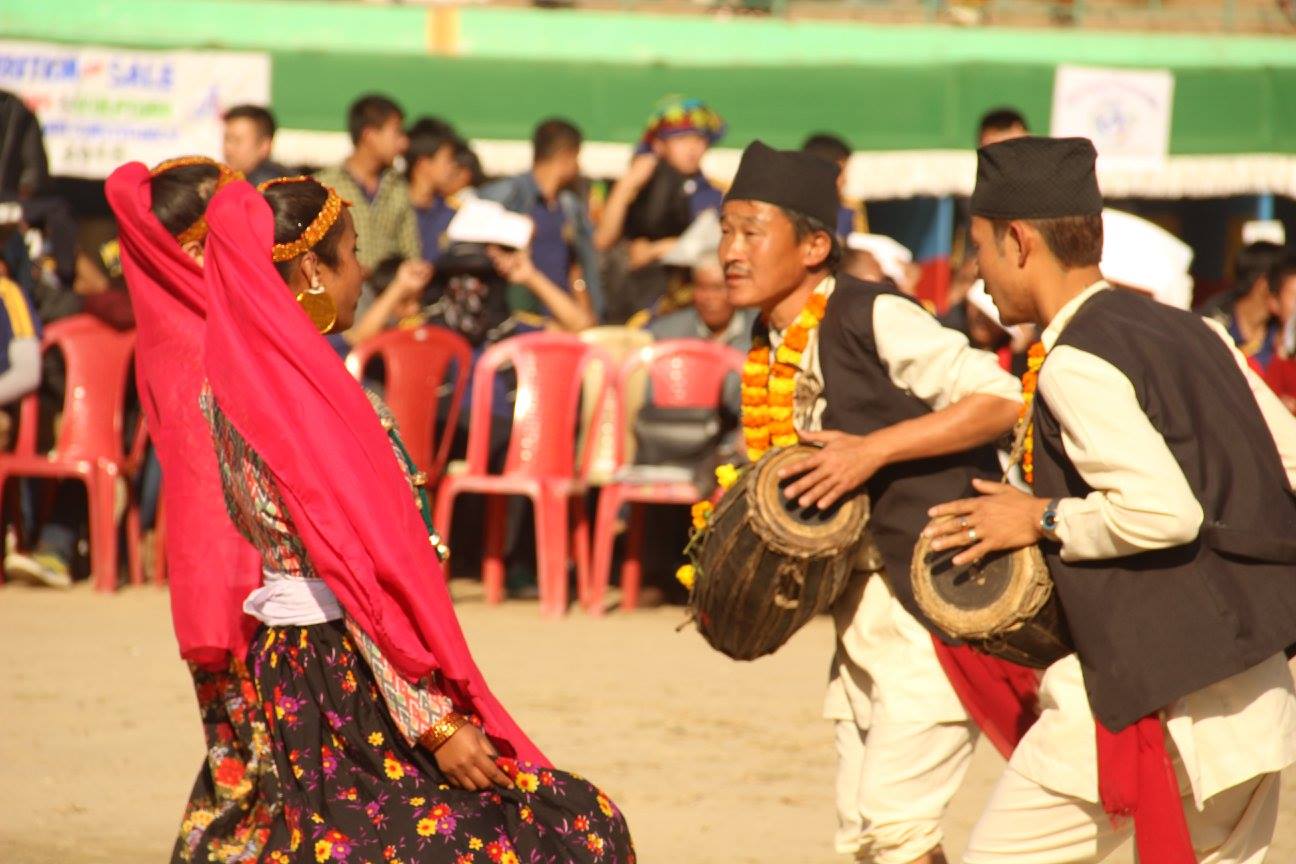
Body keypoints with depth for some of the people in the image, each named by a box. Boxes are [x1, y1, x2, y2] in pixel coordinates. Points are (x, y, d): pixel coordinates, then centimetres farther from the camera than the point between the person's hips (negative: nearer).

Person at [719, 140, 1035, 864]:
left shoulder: (875, 318, -15)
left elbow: (1003, 399, -22)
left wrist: (872, 450, -26)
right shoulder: (770, 351, 10)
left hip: (938, 595, -9)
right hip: (862, 604, 9)